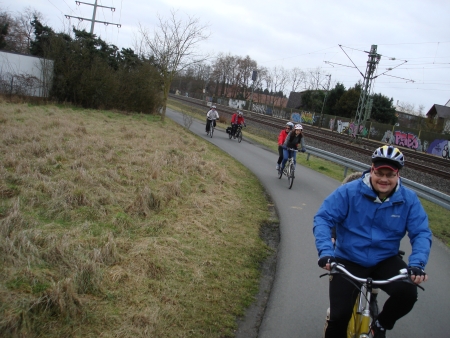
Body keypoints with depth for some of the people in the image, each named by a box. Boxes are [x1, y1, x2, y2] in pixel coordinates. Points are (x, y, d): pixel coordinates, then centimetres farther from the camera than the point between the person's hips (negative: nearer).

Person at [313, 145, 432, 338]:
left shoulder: (408, 199, -7)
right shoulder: (349, 192, -14)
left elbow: (421, 233, -9)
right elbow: (323, 218, -17)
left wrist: (417, 264, -28)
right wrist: (325, 252, -31)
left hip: (385, 261, 2)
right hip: (348, 260, -2)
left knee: (408, 293, -25)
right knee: (339, 317, -13)